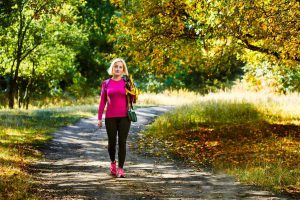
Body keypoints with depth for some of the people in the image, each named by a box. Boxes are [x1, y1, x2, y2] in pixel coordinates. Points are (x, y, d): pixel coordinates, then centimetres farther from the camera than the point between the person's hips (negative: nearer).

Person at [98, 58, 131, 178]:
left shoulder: (126, 83, 5)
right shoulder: (106, 83, 6)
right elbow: (102, 101, 7)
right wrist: (99, 118, 3)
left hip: (124, 117, -1)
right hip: (110, 117, 1)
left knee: (122, 142, -6)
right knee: (112, 142, 6)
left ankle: (120, 168, -1)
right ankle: (113, 162, 33)